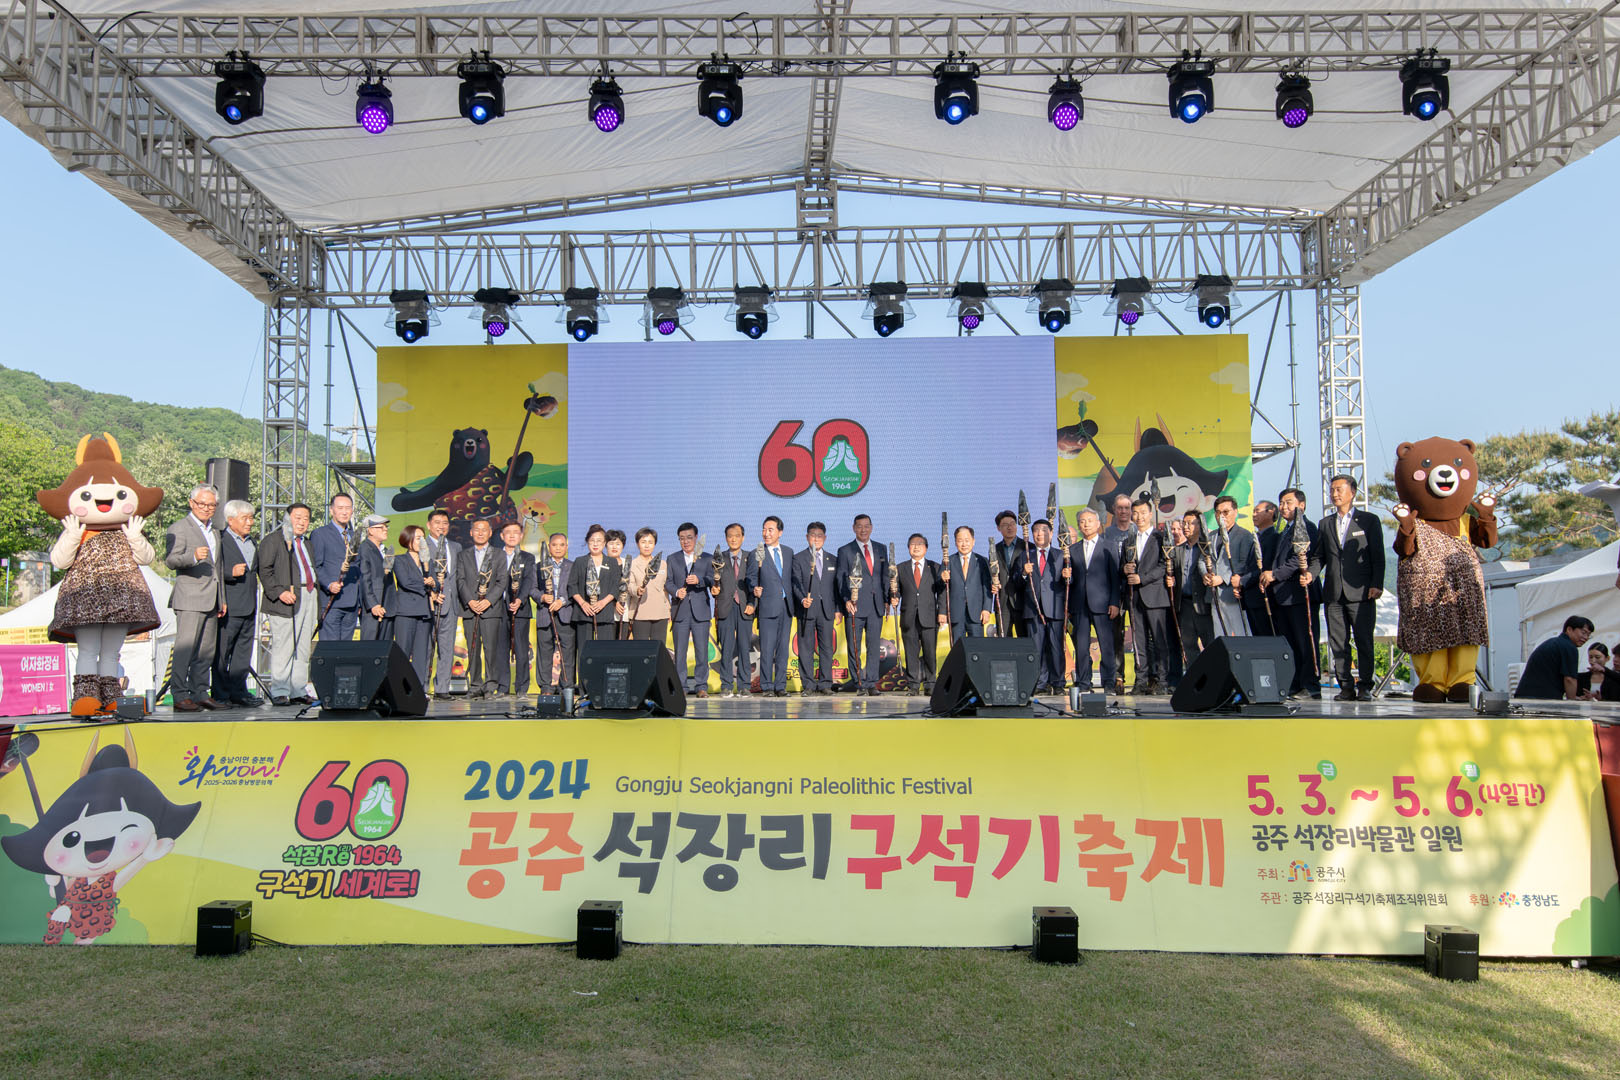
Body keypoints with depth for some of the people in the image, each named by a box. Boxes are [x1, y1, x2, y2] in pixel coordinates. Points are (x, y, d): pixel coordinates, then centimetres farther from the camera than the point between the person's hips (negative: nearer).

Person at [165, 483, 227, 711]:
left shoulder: (214, 533, 23)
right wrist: (193, 556, -32)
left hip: (211, 600, 8)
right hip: (190, 599, -7)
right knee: (185, 648, -10)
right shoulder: (178, 529, -1)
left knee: (206, 650, 8)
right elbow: (170, 560, -14)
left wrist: (222, 600, 24)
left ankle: (200, 694, 13)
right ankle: (180, 696, -9)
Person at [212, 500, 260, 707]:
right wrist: (231, 573, -25)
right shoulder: (220, 539, -7)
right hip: (229, 608, -7)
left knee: (243, 651, 10)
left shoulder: (251, 541, 18)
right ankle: (220, 695, 5)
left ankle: (238, 691, 17)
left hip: (249, 608, 8)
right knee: (221, 652, -1)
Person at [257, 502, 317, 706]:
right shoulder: (272, 540, 0)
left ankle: (298, 691, 13)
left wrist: (317, 599, 16)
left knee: (303, 648, 8)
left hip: (310, 597, 7)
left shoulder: (308, 543, 22)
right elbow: (265, 571, -7)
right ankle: (279, 692, -2)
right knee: (283, 647, -8)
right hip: (287, 598, -7)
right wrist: (279, 592, -19)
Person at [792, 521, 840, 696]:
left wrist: (837, 609, 7)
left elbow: (836, 585, 14)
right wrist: (803, 599, -22)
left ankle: (825, 684, 7)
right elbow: (796, 583, -4)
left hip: (827, 609, 3)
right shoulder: (798, 558, 5)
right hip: (806, 609, -3)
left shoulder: (831, 560, 15)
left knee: (827, 647, 2)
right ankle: (808, 685, 3)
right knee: (806, 647, -2)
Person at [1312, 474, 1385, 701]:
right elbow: (1319, 556, 17)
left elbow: (1378, 557, 2)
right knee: (1338, 642, 3)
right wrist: (1311, 574, -3)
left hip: (1361, 592, -4)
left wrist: (1376, 585, -8)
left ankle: (1365, 686, 3)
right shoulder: (1325, 524, 17)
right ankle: (1346, 687, 8)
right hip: (1333, 593, 4)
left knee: (1364, 641, -3)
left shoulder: (1369, 520, 6)